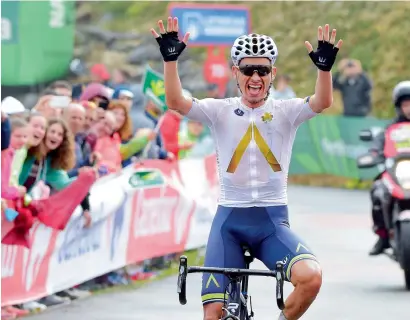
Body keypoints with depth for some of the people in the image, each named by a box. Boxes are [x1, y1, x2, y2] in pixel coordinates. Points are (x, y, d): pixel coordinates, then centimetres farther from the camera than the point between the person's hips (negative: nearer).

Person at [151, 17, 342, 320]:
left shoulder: (285, 111, 1)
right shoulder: (221, 111, 2)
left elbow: (322, 102, -17)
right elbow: (176, 101, -12)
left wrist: (325, 67, -36)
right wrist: (170, 58, -27)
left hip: (273, 219, -1)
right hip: (230, 218, 1)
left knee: (311, 276, -28)